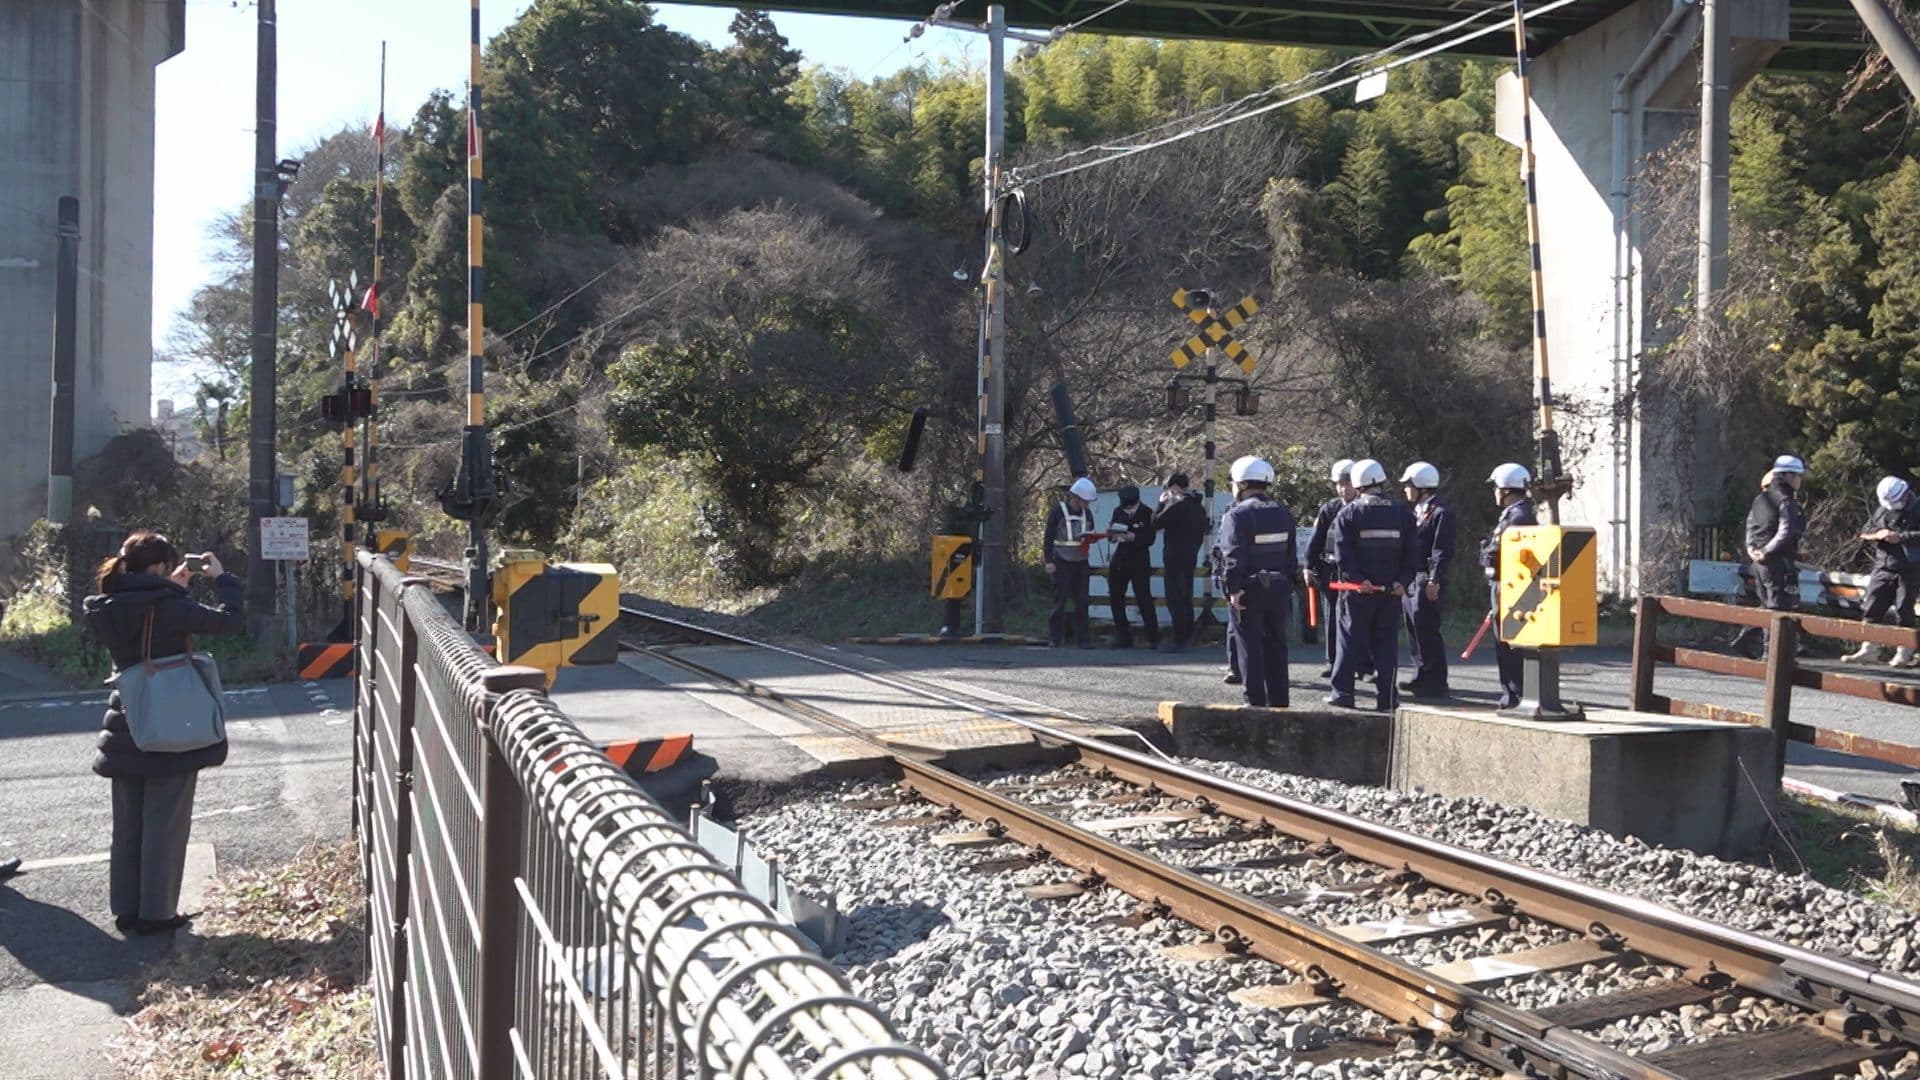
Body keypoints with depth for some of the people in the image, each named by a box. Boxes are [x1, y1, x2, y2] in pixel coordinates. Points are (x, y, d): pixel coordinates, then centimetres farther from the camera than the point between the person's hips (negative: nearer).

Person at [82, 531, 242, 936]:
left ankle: (126, 908, 21)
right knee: (164, 823, 4)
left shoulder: (110, 610, 0)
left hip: (127, 733, 6)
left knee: (128, 823, 15)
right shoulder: (167, 606, -19)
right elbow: (231, 620, -16)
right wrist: (222, 578, -3)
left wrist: (173, 587, 13)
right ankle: (156, 912, 8)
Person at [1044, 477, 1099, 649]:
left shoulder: (1087, 513, 11)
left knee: (1082, 602, 2)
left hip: (1081, 562, 5)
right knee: (1060, 602, -3)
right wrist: (1049, 561, -13)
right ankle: (1055, 639, 3)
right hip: (1062, 562, -5)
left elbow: (1090, 535, 20)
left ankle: (1083, 639, 5)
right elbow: (1049, 537, -7)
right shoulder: (1058, 511, -6)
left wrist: (1090, 538, -5)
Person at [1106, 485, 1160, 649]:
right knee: (1115, 599, 5)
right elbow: (1112, 536, 13)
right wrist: (1111, 533, -9)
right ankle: (1123, 638, 15)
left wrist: (1134, 538, -28)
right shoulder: (1118, 511, 7)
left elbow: (1150, 539, -13)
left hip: (1140, 563, -6)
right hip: (1119, 561, 6)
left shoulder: (1146, 514, -8)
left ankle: (1153, 639, -3)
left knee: (1144, 599, -10)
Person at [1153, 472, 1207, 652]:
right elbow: (1203, 531, 18)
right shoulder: (1198, 506, 12)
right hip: (1191, 557, 9)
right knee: (1186, 597, 16)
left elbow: (1156, 523, -13)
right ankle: (1187, 636, 21)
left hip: (1175, 556, -9)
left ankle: (1179, 639, -7)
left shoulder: (1176, 504, -17)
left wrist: (1161, 503, -1)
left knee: (1175, 598, -6)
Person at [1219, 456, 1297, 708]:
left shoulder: (1236, 516, -12)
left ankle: (1256, 703, -2)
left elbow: (1233, 556, -21)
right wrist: (1289, 584, 14)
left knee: (1250, 648, -1)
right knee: (1276, 647, 13)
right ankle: (1279, 702, 17)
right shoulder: (1284, 514, 11)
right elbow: (1291, 554, 12)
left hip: (1248, 591, -6)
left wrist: (1233, 589, -22)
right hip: (1279, 589, 6)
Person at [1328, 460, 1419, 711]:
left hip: (1357, 588, -2)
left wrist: (1358, 579, -14)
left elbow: (1342, 552, -13)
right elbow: (1412, 553, 2)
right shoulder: (1402, 514, 6)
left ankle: (1342, 692, 1)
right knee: (1386, 641, 8)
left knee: (1351, 639, 4)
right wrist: (1402, 581, -3)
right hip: (1391, 588, 2)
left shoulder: (1348, 513, -3)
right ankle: (1385, 697, 6)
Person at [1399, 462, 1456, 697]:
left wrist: (1434, 581, -23)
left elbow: (1443, 551, -18)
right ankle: (1422, 677, 22)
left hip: (1427, 582, -9)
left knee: (1427, 631, -8)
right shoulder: (1417, 512, 18)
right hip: (1411, 579, 9)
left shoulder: (1440, 513, -11)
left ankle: (1436, 684, -4)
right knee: (1414, 630, 13)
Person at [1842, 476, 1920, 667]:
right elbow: (1863, 533, 12)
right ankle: (1869, 649, 11)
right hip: (1883, 568, 5)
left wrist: (1900, 537, -21)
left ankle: (1904, 653, 3)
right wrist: (1877, 535, -8)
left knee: (1904, 611, -3)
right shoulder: (1881, 511, 11)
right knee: (1872, 609, 4)